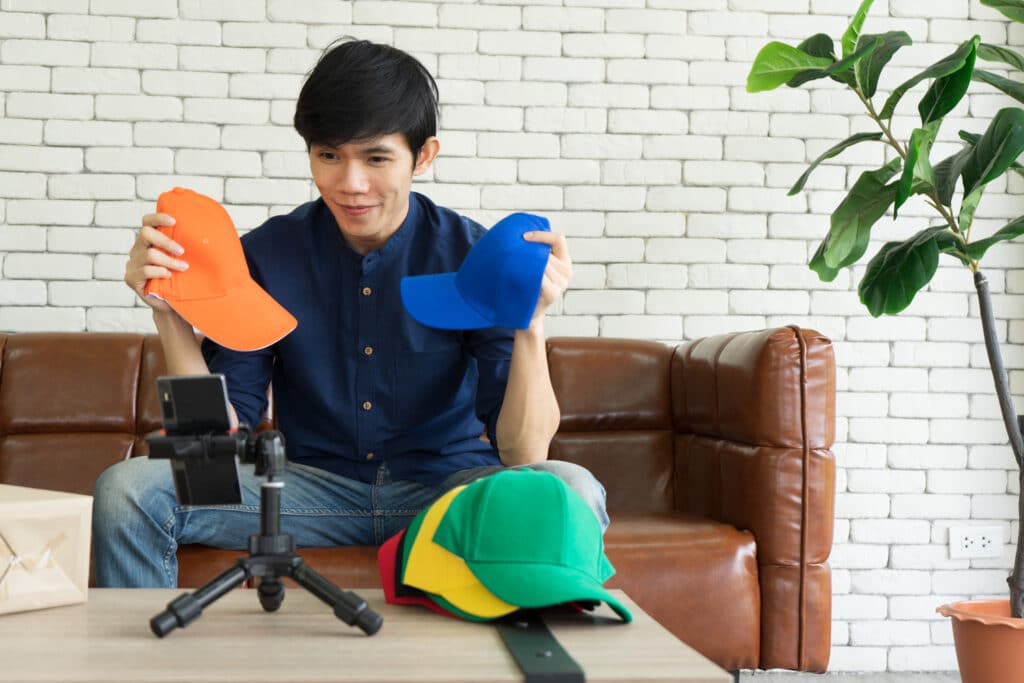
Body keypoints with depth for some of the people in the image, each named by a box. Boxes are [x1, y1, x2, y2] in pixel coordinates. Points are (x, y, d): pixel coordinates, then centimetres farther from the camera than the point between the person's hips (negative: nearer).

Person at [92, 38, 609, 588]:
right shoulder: (267, 253, -3)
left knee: (573, 490, -32)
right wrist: (170, 317, -17)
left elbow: (523, 454, -15)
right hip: (315, 486, 2)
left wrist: (531, 323, -30)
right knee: (126, 488, -19)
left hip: (447, 486, -1)